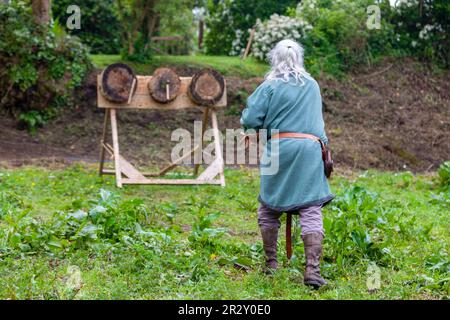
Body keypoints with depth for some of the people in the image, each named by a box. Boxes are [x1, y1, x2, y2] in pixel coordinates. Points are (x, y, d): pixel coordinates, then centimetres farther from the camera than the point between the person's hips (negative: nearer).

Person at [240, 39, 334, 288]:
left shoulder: (271, 86, -1)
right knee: (311, 211, -3)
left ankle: (271, 263, 20)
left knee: (269, 207, 14)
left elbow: (250, 120, -5)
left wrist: (252, 124, 16)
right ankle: (312, 269, -14)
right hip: (310, 149, 2)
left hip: (278, 149, -2)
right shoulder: (312, 86, 13)